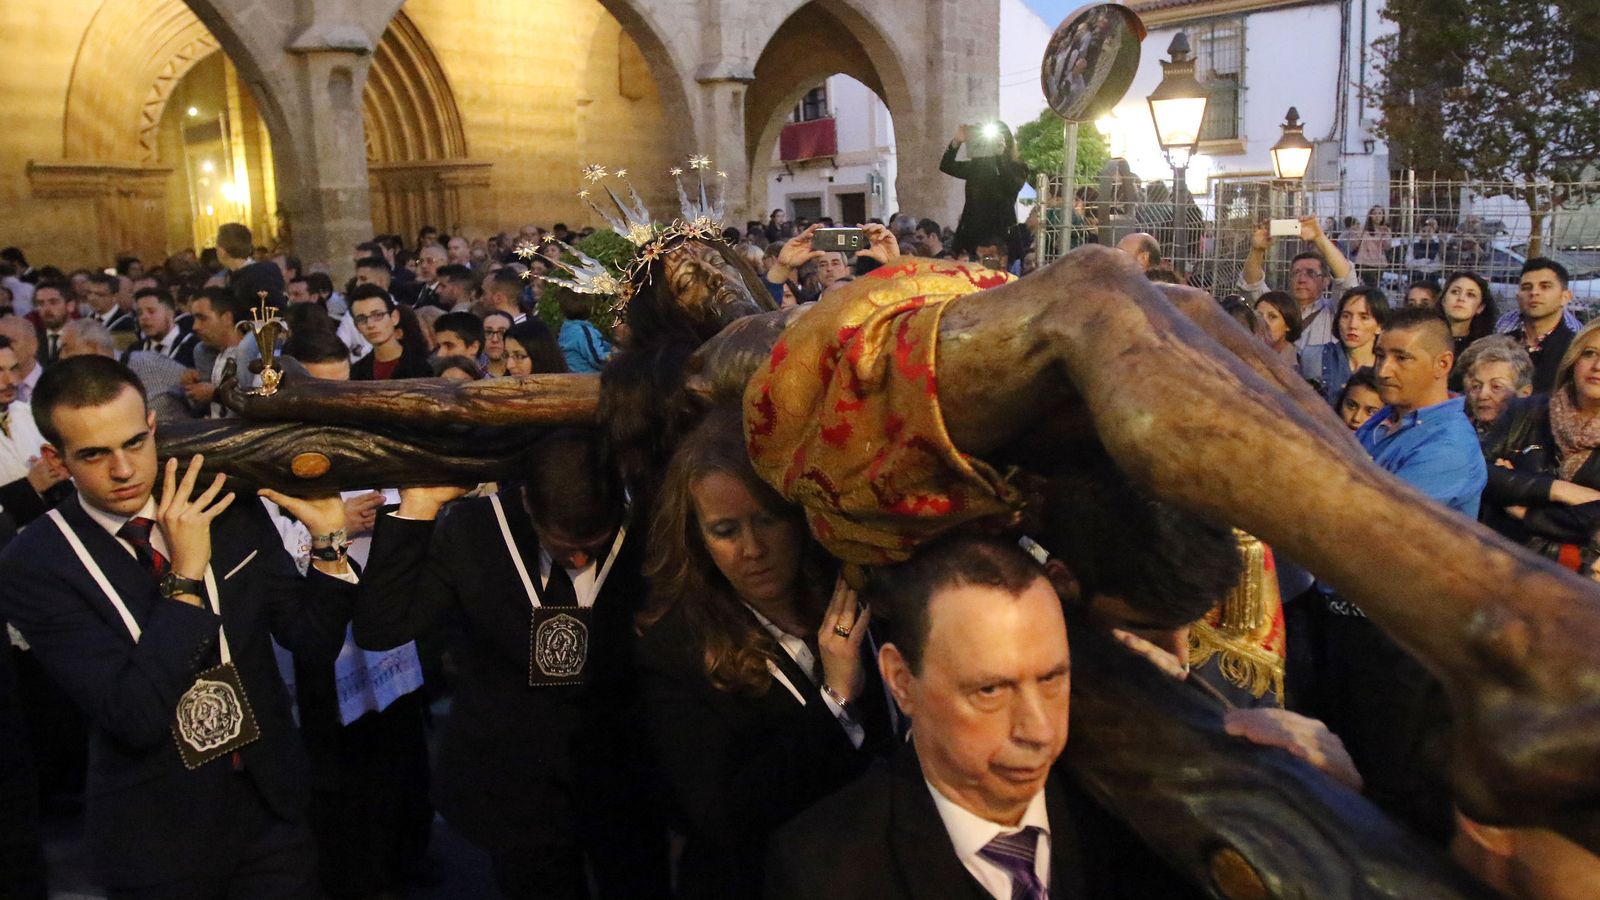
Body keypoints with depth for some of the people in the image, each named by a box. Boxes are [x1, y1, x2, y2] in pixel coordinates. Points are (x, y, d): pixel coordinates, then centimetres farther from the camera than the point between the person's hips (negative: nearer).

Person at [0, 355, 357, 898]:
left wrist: (326, 540, -17)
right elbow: (136, 717, -24)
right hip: (158, 839, -3)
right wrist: (186, 574, -26)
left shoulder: (232, 510, -6)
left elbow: (315, 640, -4)